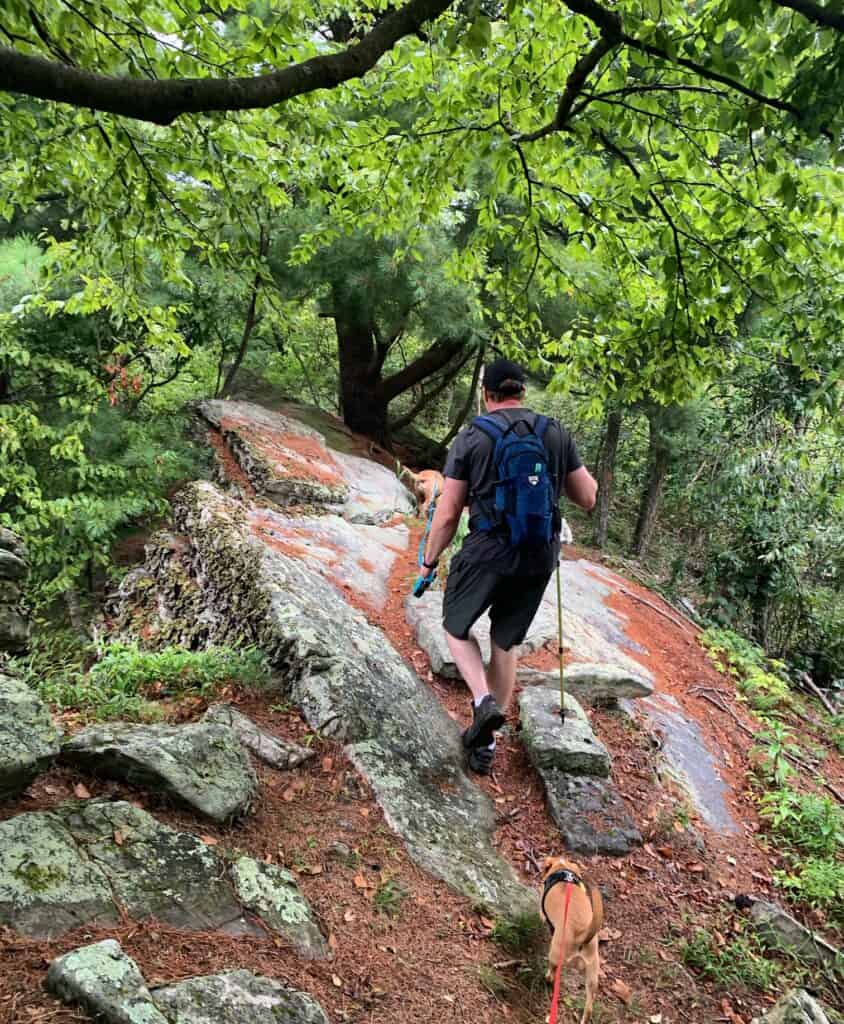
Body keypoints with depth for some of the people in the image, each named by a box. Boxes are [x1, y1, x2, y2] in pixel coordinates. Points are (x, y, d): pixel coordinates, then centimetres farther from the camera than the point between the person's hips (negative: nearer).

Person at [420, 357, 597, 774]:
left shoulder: (471, 437, -6)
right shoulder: (556, 434, 2)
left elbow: (447, 513, -6)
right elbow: (588, 497, 6)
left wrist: (429, 559, 8)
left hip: (487, 552, -4)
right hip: (540, 557, 4)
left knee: (457, 627, 20)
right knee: (506, 642, 19)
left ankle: (483, 701, -4)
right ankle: (485, 743, 25)